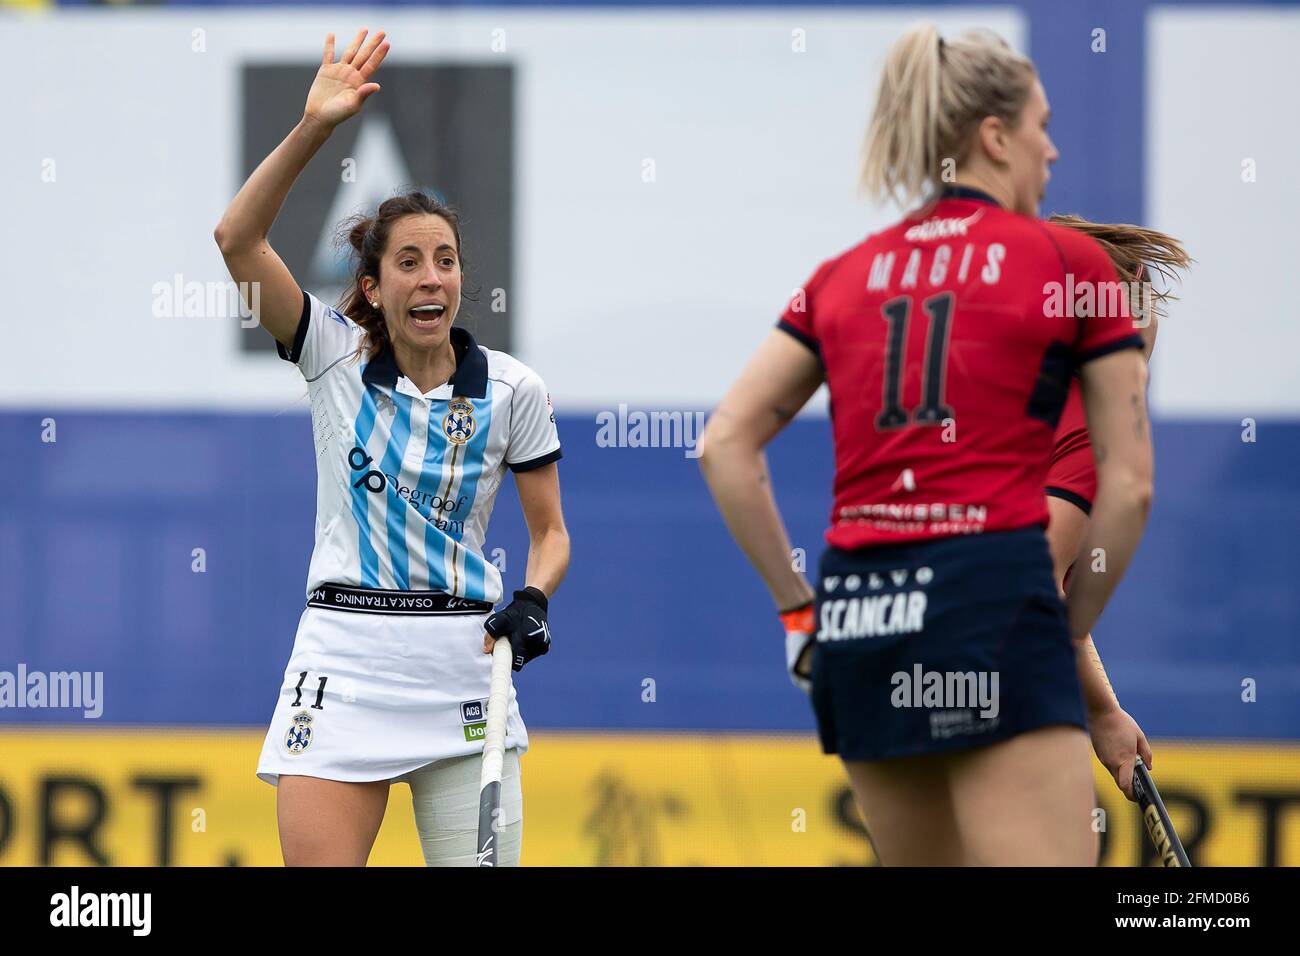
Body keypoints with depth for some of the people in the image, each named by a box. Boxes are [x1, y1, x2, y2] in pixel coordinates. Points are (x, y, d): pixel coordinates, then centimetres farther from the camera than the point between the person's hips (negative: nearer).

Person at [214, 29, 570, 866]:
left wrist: (532, 601, -12)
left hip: (461, 664, 1)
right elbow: (239, 239, -10)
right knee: (318, 862, -9)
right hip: (343, 661, -1)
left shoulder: (513, 390, 3)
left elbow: (550, 531, 10)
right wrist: (314, 127, -19)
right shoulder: (336, 357, 2)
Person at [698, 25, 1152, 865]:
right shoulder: (1070, 262, 4)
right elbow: (1128, 486, 2)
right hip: (992, 591, -6)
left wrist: (797, 606, 13)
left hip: (856, 603, 6)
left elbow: (726, 443, 11)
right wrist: (1070, 630, 12)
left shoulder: (844, 276, 16)